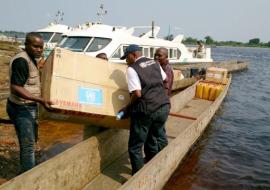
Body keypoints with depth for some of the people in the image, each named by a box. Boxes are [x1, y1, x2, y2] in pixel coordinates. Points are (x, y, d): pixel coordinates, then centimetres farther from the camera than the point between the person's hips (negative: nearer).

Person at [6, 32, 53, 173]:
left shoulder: (31, 59, 10)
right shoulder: (21, 61, -20)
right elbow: (16, 88, -28)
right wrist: (41, 100, -35)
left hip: (29, 107, 10)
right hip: (21, 108, -10)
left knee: (31, 141, 18)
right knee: (28, 144, -4)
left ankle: (25, 172, 34)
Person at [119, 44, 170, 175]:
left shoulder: (132, 69, -7)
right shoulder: (154, 63, 13)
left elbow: (137, 93, -18)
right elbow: (164, 79, 27)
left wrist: (128, 107, -3)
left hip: (146, 110, -7)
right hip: (164, 106, 8)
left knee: (135, 148, 6)